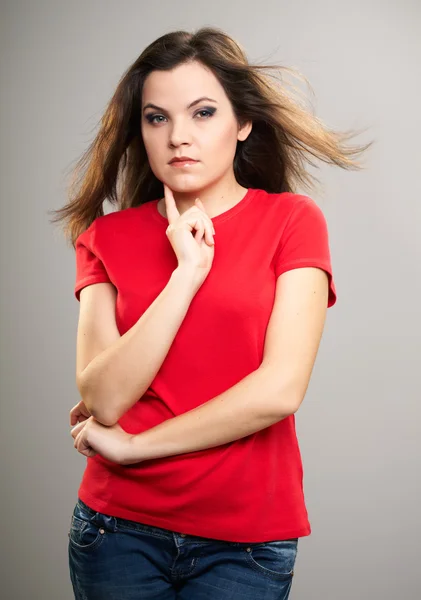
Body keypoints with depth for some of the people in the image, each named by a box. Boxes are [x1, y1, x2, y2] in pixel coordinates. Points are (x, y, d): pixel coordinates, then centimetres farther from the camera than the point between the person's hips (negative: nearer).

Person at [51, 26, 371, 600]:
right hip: (120, 526, 2)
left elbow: (279, 390, -15)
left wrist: (129, 445, -9)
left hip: (246, 540, -2)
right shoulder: (107, 236, 1)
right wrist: (186, 271, -18)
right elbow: (104, 399, -11)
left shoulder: (293, 220, -5)